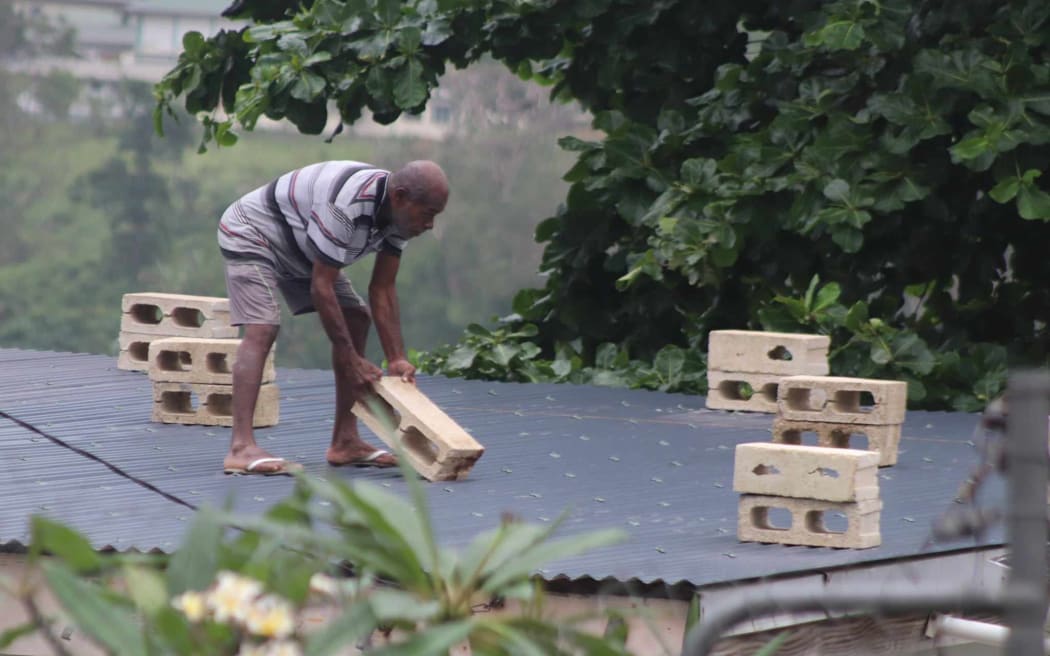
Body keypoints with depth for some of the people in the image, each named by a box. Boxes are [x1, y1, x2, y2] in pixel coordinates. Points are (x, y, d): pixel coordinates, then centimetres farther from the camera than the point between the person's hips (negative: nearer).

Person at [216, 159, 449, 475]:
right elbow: (321, 287, -34)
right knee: (262, 328, -26)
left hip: (300, 252, 9)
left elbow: (382, 290, -6)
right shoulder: (346, 206, -39)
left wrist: (397, 360, -14)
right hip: (250, 235, -9)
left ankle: (345, 441, 7)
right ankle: (241, 449, -34)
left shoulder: (398, 212, -11)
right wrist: (352, 362, -30)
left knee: (357, 319, 4)